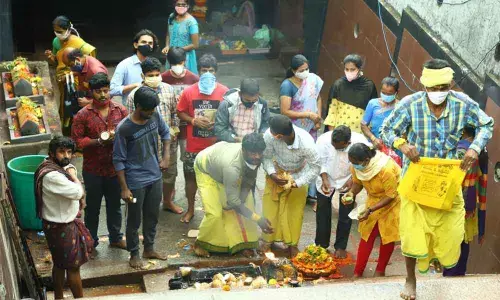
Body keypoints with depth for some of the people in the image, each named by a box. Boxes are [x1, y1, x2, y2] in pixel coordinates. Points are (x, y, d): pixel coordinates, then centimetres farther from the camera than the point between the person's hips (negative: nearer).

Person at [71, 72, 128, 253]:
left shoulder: (120, 110, -3)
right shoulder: (83, 115, -10)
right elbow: (76, 141, -10)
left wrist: (118, 137, -18)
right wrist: (98, 141, -21)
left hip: (115, 167, 3)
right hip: (93, 170, -2)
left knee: (115, 205, 18)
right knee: (92, 207, 10)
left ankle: (116, 237, 35)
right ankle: (91, 242, 25)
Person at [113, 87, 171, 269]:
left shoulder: (155, 116, -8)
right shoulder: (124, 128, -23)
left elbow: (165, 132, 14)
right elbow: (118, 160, -15)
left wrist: (166, 156, 4)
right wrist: (124, 188, -14)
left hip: (155, 177, 6)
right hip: (135, 182, -6)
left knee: (152, 216, 20)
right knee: (134, 220, 10)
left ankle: (149, 249, 38)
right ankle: (134, 254, 28)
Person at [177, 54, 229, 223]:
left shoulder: (224, 92, -7)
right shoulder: (189, 92, -5)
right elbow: (180, 113, 5)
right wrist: (193, 120, -13)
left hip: (216, 146, -1)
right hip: (194, 146, 1)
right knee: (191, 177, 12)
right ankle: (190, 210, 30)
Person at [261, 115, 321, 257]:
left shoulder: (307, 143, -40)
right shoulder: (269, 135, -36)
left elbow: (316, 167, -24)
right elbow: (266, 157, -16)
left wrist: (297, 183, -28)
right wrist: (271, 174, -30)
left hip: (298, 174, -1)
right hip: (277, 172, 1)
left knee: (295, 210, 8)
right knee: (270, 207, 7)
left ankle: (292, 243, 29)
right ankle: (268, 239, 29)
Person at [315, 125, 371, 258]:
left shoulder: (360, 142, -31)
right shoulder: (323, 140, -31)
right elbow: (320, 162, -17)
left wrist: (352, 179, -26)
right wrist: (325, 179, -28)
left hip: (347, 181, -1)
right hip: (326, 179, 1)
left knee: (345, 215, 4)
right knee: (322, 212, 10)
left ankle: (341, 247, 20)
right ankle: (321, 245, 25)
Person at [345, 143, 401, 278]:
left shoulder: (386, 170, -37)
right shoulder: (356, 167, -19)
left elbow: (391, 196, -28)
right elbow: (357, 183, -2)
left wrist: (370, 210, -33)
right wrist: (351, 193, -25)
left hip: (392, 201, -5)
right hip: (374, 199, 5)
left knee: (387, 236, 3)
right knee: (367, 234, 2)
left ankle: (380, 271, 21)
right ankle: (357, 273, 6)